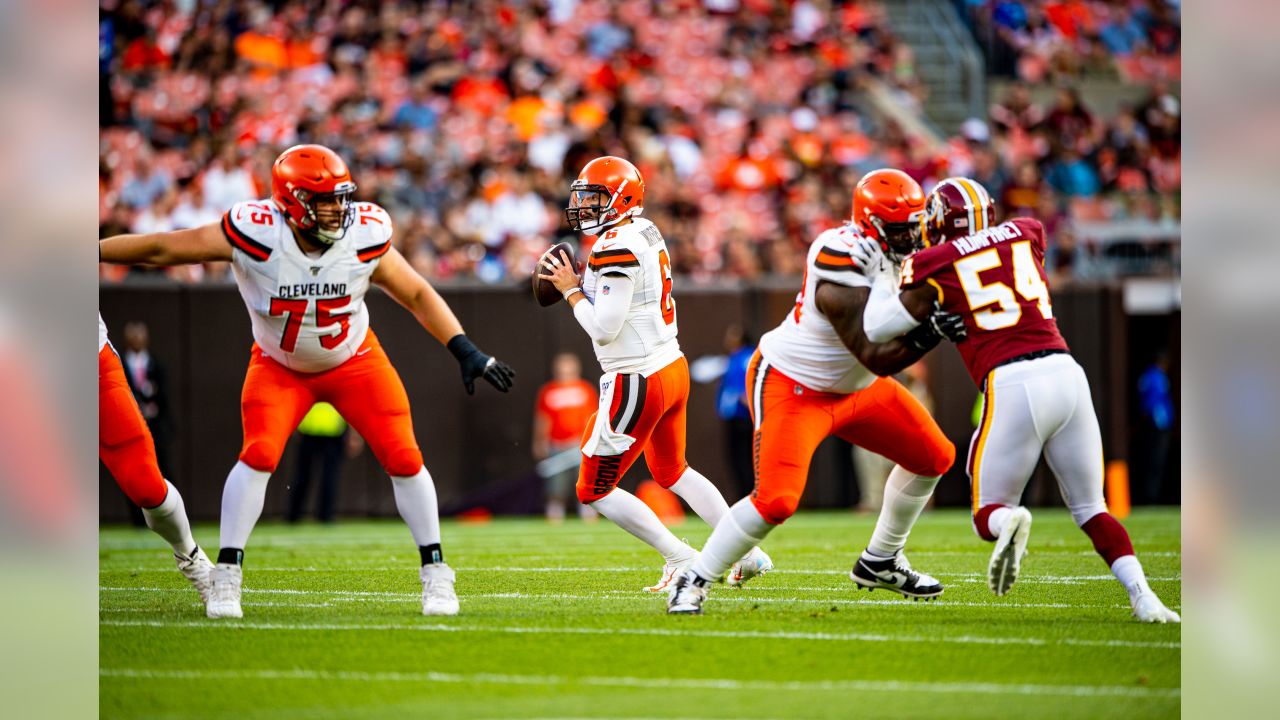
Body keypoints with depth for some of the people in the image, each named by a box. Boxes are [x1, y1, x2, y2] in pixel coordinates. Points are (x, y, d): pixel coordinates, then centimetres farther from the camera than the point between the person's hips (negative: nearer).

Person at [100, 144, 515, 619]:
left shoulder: (364, 238, -23)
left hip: (354, 362, 1)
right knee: (259, 456, -20)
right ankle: (226, 576, -7)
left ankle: (435, 574, 8)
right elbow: (162, 249, -22)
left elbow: (417, 295, -8)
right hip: (279, 367, -1)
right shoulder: (254, 234, -29)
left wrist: (466, 352, -14)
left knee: (403, 458, -7)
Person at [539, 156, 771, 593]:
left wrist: (572, 290, -8)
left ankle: (682, 559, 3)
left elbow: (604, 328, -22)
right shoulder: (646, 234, 9)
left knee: (594, 490, 4)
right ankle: (748, 553, 27)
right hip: (673, 367, 9)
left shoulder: (616, 247, -19)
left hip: (638, 381, -9)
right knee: (670, 471, 30)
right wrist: (587, 285, 8)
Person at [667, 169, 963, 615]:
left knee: (933, 457, 10)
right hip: (791, 388, -9)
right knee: (776, 500, -22)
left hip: (853, 385, 10)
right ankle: (693, 582, -4)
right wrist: (930, 335, -41)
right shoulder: (845, 280, -33)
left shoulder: (883, 248, -7)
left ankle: (879, 563, 26)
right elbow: (876, 358, -31)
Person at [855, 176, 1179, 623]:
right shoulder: (1026, 234, 19)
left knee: (988, 514, 12)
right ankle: (1143, 597, -6)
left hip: (1013, 385, -3)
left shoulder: (934, 265, 8)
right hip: (1066, 372, 4)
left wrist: (879, 277, 28)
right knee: (1091, 510, 16)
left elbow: (877, 331, 12)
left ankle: (1008, 523, -25)